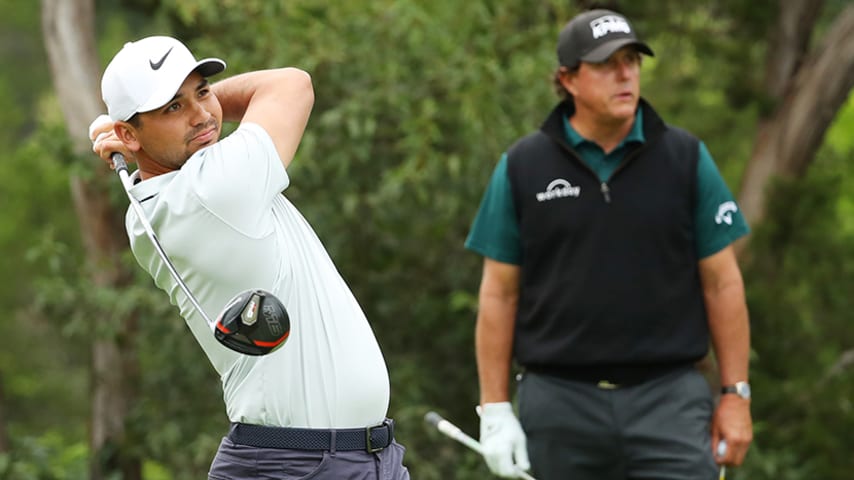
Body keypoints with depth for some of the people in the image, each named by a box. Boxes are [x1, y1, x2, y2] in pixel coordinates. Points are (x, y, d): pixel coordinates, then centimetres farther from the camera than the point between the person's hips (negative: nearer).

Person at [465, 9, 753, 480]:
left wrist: (735, 394, 1)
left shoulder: (686, 157, 3)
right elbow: (498, 294, 4)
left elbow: (722, 282, 5)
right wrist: (494, 409, -1)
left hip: (669, 400, 0)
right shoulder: (522, 167, 3)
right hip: (559, 401, 1)